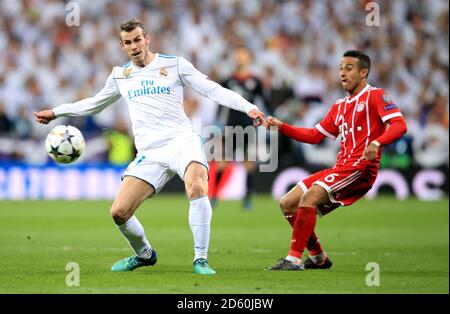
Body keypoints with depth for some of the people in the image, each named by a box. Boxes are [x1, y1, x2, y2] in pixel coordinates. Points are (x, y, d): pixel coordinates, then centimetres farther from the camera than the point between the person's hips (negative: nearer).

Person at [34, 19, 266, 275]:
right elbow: (94, 104, 33)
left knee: (197, 189, -34)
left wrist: (248, 107, -13)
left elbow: (214, 90, 0)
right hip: (149, 154, 4)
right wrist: (56, 112, 33)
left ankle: (201, 259, -24)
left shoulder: (175, 64, 5)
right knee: (119, 212, -8)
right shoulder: (120, 75, 17)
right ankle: (144, 254, 22)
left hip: (182, 141, -4)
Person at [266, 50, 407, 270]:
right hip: (340, 167, 9)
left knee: (309, 198, -27)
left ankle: (294, 259, -26)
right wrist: (281, 127, 14)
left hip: (360, 167, -9)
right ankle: (319, 258, 13)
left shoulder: (375, 96, -1)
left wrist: (376, 143, -32)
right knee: (287, 204, 4)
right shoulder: (339, 106, 23)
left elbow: (399, 125, -14)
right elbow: (315, 136, 25)